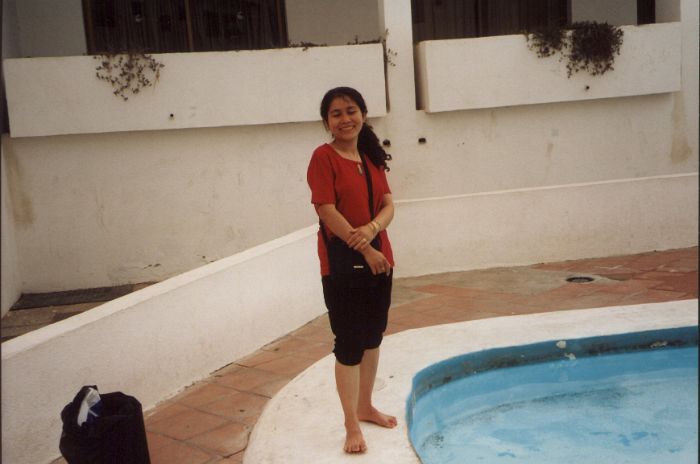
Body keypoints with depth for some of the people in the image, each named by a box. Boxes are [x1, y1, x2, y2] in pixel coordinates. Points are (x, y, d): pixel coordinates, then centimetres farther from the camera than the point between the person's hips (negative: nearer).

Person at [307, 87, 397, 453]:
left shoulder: (372, 157, 10)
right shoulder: (323, 157, -9)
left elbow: (388, 205, 4)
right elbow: (328, 212, -16)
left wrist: (371, 230, -17)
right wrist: (364, 250, -17)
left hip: (379, 261, 7)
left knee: (372, 337, 16)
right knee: (349, 344, 0)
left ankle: (365, 406, 34)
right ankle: (352, 426, 14)